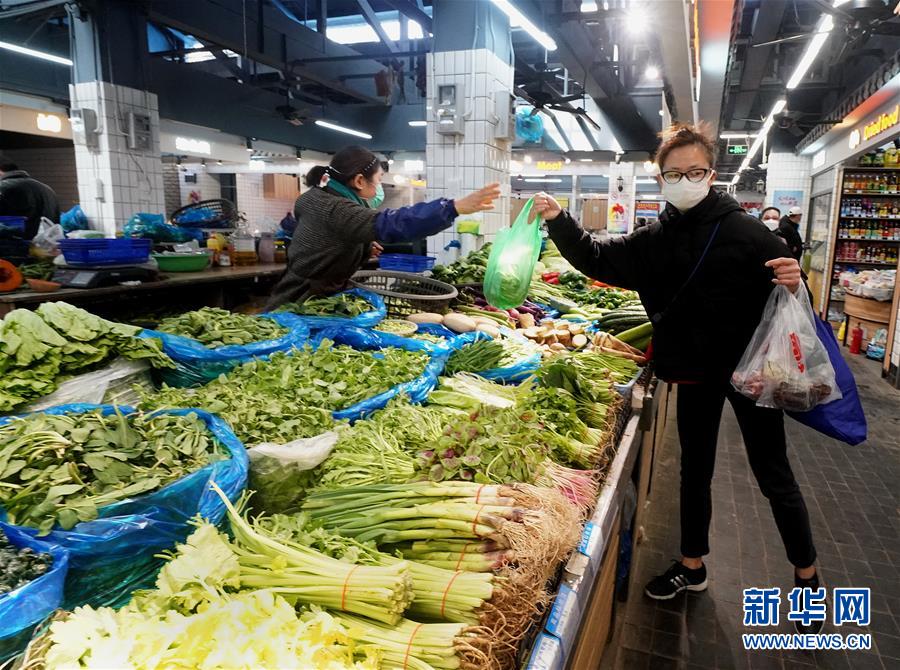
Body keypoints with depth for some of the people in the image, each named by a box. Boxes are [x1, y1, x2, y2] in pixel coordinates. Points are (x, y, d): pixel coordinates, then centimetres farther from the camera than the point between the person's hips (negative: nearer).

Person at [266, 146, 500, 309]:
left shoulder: (318, 196, 6)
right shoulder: (336, 210, -26)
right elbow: (393, 223, -39)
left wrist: (363, 249, 8)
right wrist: (456, 207, -45)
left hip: (311, 300, 10)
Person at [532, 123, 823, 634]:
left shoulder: (745, 231, -12)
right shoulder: (654, 241, 0)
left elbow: (785, 294, -8)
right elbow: (596, 258, 2)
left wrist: (793, 284, -32)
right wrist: (558, 221, -12)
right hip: (694, 371, 4)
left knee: (774, 476, 9)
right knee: (695, 470, 17)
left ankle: (808, 576, 32)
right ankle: (693, 566, 35)